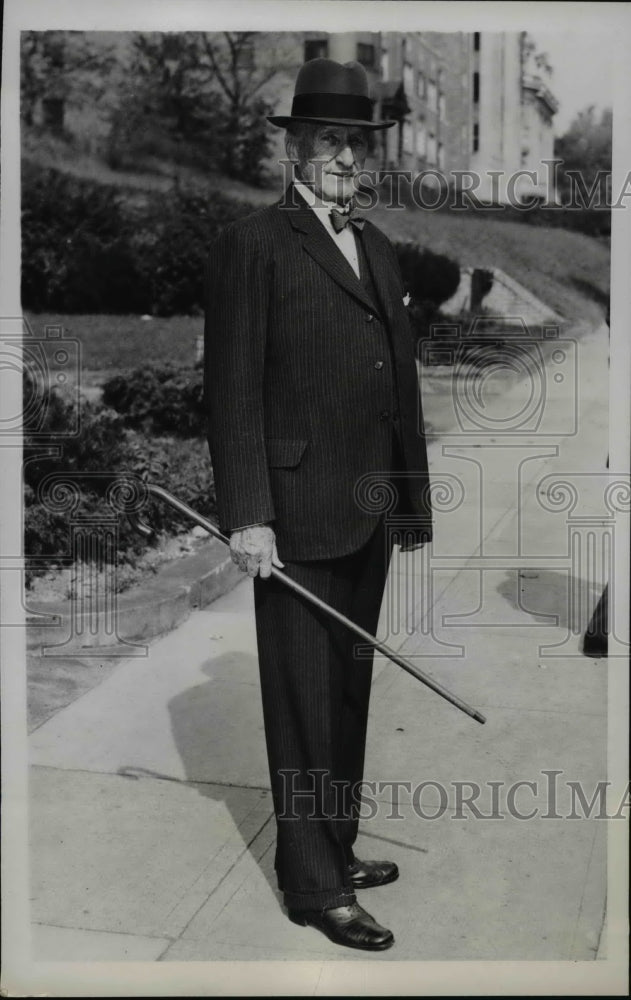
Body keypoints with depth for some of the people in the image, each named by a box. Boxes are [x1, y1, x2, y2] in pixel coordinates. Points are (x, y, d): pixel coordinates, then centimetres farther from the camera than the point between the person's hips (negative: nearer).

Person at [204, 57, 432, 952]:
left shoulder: (379, 249, 16)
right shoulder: (251, 244, -5)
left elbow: (403, 385, 16)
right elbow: (232, 390, -11)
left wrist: (415, 500, 13)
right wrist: (247, 516, -16)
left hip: (369, 517, 7)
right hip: (298, 517, -7)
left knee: (349, 695, 16)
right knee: (305, 703, 2)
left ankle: (337, 850, 31)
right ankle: (313, 885, 15)